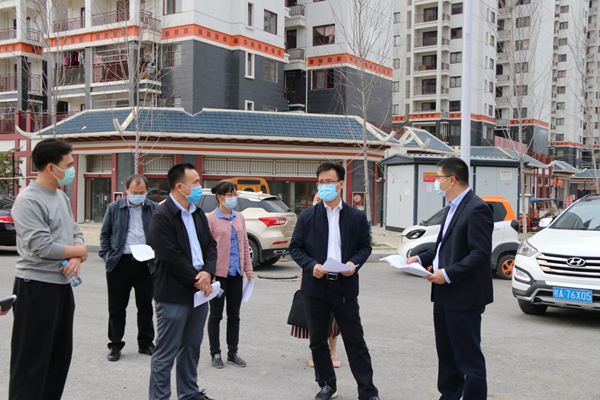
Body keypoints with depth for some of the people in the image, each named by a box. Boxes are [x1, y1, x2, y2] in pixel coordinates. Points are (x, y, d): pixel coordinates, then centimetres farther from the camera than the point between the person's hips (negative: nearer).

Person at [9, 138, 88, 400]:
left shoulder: (61, 196, 11)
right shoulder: (28, 201, -16)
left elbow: (75, 232, 13)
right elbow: (41, 246, -23)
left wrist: (76, 259, -9)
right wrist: (78, 251, -8)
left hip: (63, 285, 9)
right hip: (37, 287, -9)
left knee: (60, 354, 17)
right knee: (32, 360, 0)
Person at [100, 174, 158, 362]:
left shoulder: (155, 209, 3)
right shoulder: (114, 208, 5)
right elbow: (105, 234, 8)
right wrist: (107, 255, -3)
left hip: (146, 265, 0)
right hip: (119, 264, 0)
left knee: (145, 307, 11)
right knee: (116, 308, 6)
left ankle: (146, 343, 24)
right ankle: (115, 345, 19)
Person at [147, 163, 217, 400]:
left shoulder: (198, 214, 12)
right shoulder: (161, 217, -14)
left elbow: (210, 245, 11)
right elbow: (171, 257, -19)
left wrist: (208, 272, -7)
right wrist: (197, 281, -13)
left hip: (199, 291, 8)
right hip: (174, 294, -8)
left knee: (192, 347, 18)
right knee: (166, 353, 2)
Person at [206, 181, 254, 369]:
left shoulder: (239, 218, 8)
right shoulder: (211, 219, -9)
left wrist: (248, 269, 8)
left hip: (236, 272, 5)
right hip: (218, 273, -5)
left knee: (234, 314, 12)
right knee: (216, 314, 6)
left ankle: (233, 353, 22)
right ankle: (215, 353, 17)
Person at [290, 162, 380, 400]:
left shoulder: (356, 217, 3)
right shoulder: (307, 216, 3)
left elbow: (365, 246, 8)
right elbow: (295, 247, 4)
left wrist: (354, 262, -12)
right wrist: (311, 265, -14)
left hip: (345, 286, -1)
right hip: (316, 285, 1)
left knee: (355, 340, 3)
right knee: (318, 340, 10)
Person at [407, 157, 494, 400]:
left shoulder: (476, 209, -17)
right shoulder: (452, 208, 15)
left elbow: (481, 252, -23)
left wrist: (448, 274, -24)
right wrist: (421, 259, 9)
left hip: (463, 296, -10)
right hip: (444, 294, 10)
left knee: (468, 357, -1)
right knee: (446, 354, 19)